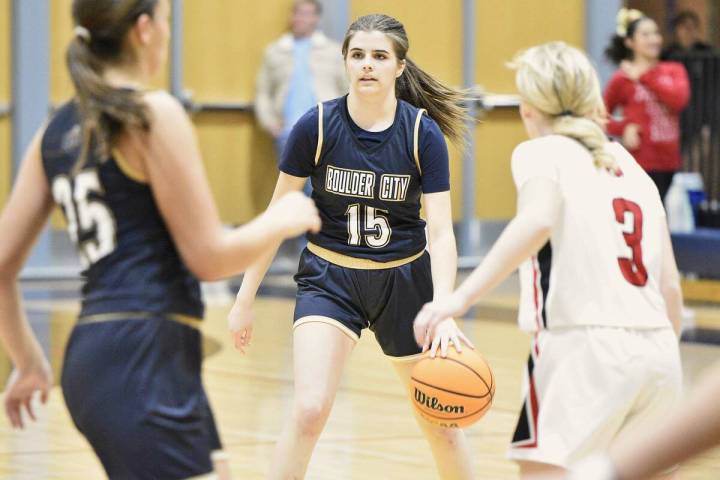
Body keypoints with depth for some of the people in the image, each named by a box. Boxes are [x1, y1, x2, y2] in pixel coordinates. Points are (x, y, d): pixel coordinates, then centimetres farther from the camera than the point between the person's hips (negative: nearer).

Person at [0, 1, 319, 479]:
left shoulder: (55, 133, 12)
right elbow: (210, 255, -10)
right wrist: (282, 220, 8)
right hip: (144, 358, -9)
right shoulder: (155, 115, -11)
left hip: (92, 353, 9)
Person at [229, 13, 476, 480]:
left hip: (404, 280, 1)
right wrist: (246, 298, -3)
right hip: (329, 278, -1)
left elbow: (441, 231, -16)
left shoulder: (423, 134, -13)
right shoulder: (318, 125, -13)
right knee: (310, 410, -20)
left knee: (441, 422, 9)